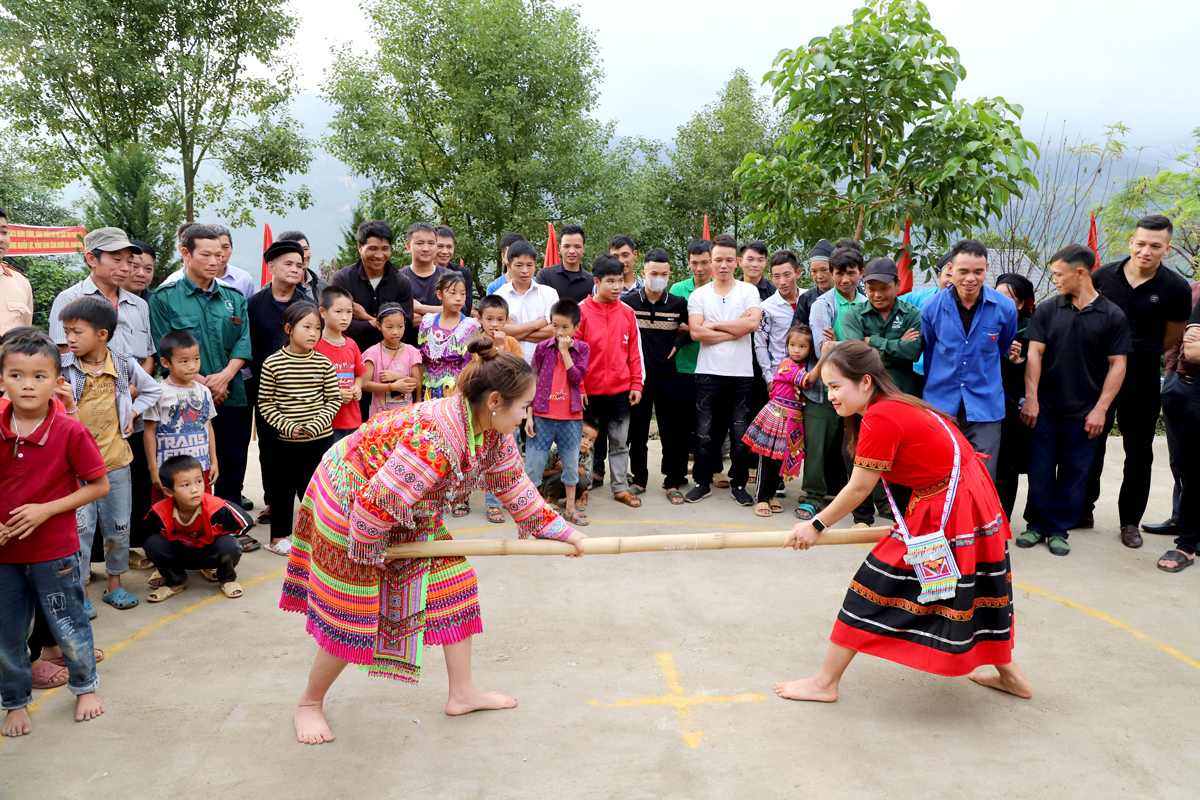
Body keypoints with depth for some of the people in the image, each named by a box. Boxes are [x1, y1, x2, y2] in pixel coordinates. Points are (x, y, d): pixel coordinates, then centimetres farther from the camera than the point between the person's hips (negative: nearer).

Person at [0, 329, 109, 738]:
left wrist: (46, 510, -18)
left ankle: (85, 685, 37)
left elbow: (99, 485, -10)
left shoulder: (70, 431, -16)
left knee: (68, 626, 11)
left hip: (55, 550, -3)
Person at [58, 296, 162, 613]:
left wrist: (131, 413, 4)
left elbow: (153, 390, 14)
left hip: (115, 461, 2)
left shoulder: (124, 365, -3)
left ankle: (115, 584, 28)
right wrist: (66, 404, -26)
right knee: (80, 528, 0)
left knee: (118, 527, 12)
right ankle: (80, 592, 14)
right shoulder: (63, 368, -8)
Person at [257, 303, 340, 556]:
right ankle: (279, 536, 23)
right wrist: (288, 426, -15)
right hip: (285, 440, -1)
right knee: (283, 488, 9)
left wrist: (315, 425, -12)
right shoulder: (272, 364, -7)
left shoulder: (324, 364, -1)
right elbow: (265, 403, -4)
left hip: (320, 439, 2)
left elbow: (333, 400, 2)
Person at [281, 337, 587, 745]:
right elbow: (375, 505, -36)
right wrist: (370, 552, -18)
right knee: (350, 617, -1)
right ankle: (309, 704, 25)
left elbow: (514, 486, 5)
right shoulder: (433, 443, -41)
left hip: (410, 513, 9)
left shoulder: (493, 434, -11)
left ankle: (462, 693, 20)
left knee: (451, 580, 7)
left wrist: (559, 530, 7)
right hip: (349, 503, -9)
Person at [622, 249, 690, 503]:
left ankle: (673, 483, 12)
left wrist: (677, 344, 1)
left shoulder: (678, 304, 2)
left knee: (672, 431, 2)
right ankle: (638, 479, 21)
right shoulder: (627, 302, 0)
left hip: (667, 375, 0)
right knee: (637, 431, 8)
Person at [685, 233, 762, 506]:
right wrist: (736, 329, -9)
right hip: (708, 373, 0)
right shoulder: (698, 295, 5)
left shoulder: (748, 291, 4)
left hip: (741, 373, 0)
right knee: (705, 433, 6)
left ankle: (738, 484, 19)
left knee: (740, 434, 5)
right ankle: (703, 482, 19)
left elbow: (753, 323, -14)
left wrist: (714, 324, -9)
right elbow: (696, 332, -9)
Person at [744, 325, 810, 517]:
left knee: (781, 458, 11)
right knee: (767, 458, -4)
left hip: (793, 419, 7)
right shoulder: (787, 364, -12)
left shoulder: (805, 366, 11)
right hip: (777, 413, -7)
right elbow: (806, 380, -24)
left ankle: (770, 495, 21)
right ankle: (762, 499, 2)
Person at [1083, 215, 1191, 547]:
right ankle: (1083, 510, 23)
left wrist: (1140, 355, 10)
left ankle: (1130, 521, 21)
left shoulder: (1177, 289, -8)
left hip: (1142, 381, -1)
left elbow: (1172, 337, 5)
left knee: (1139, 454, 8)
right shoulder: (1103, 276, -4)